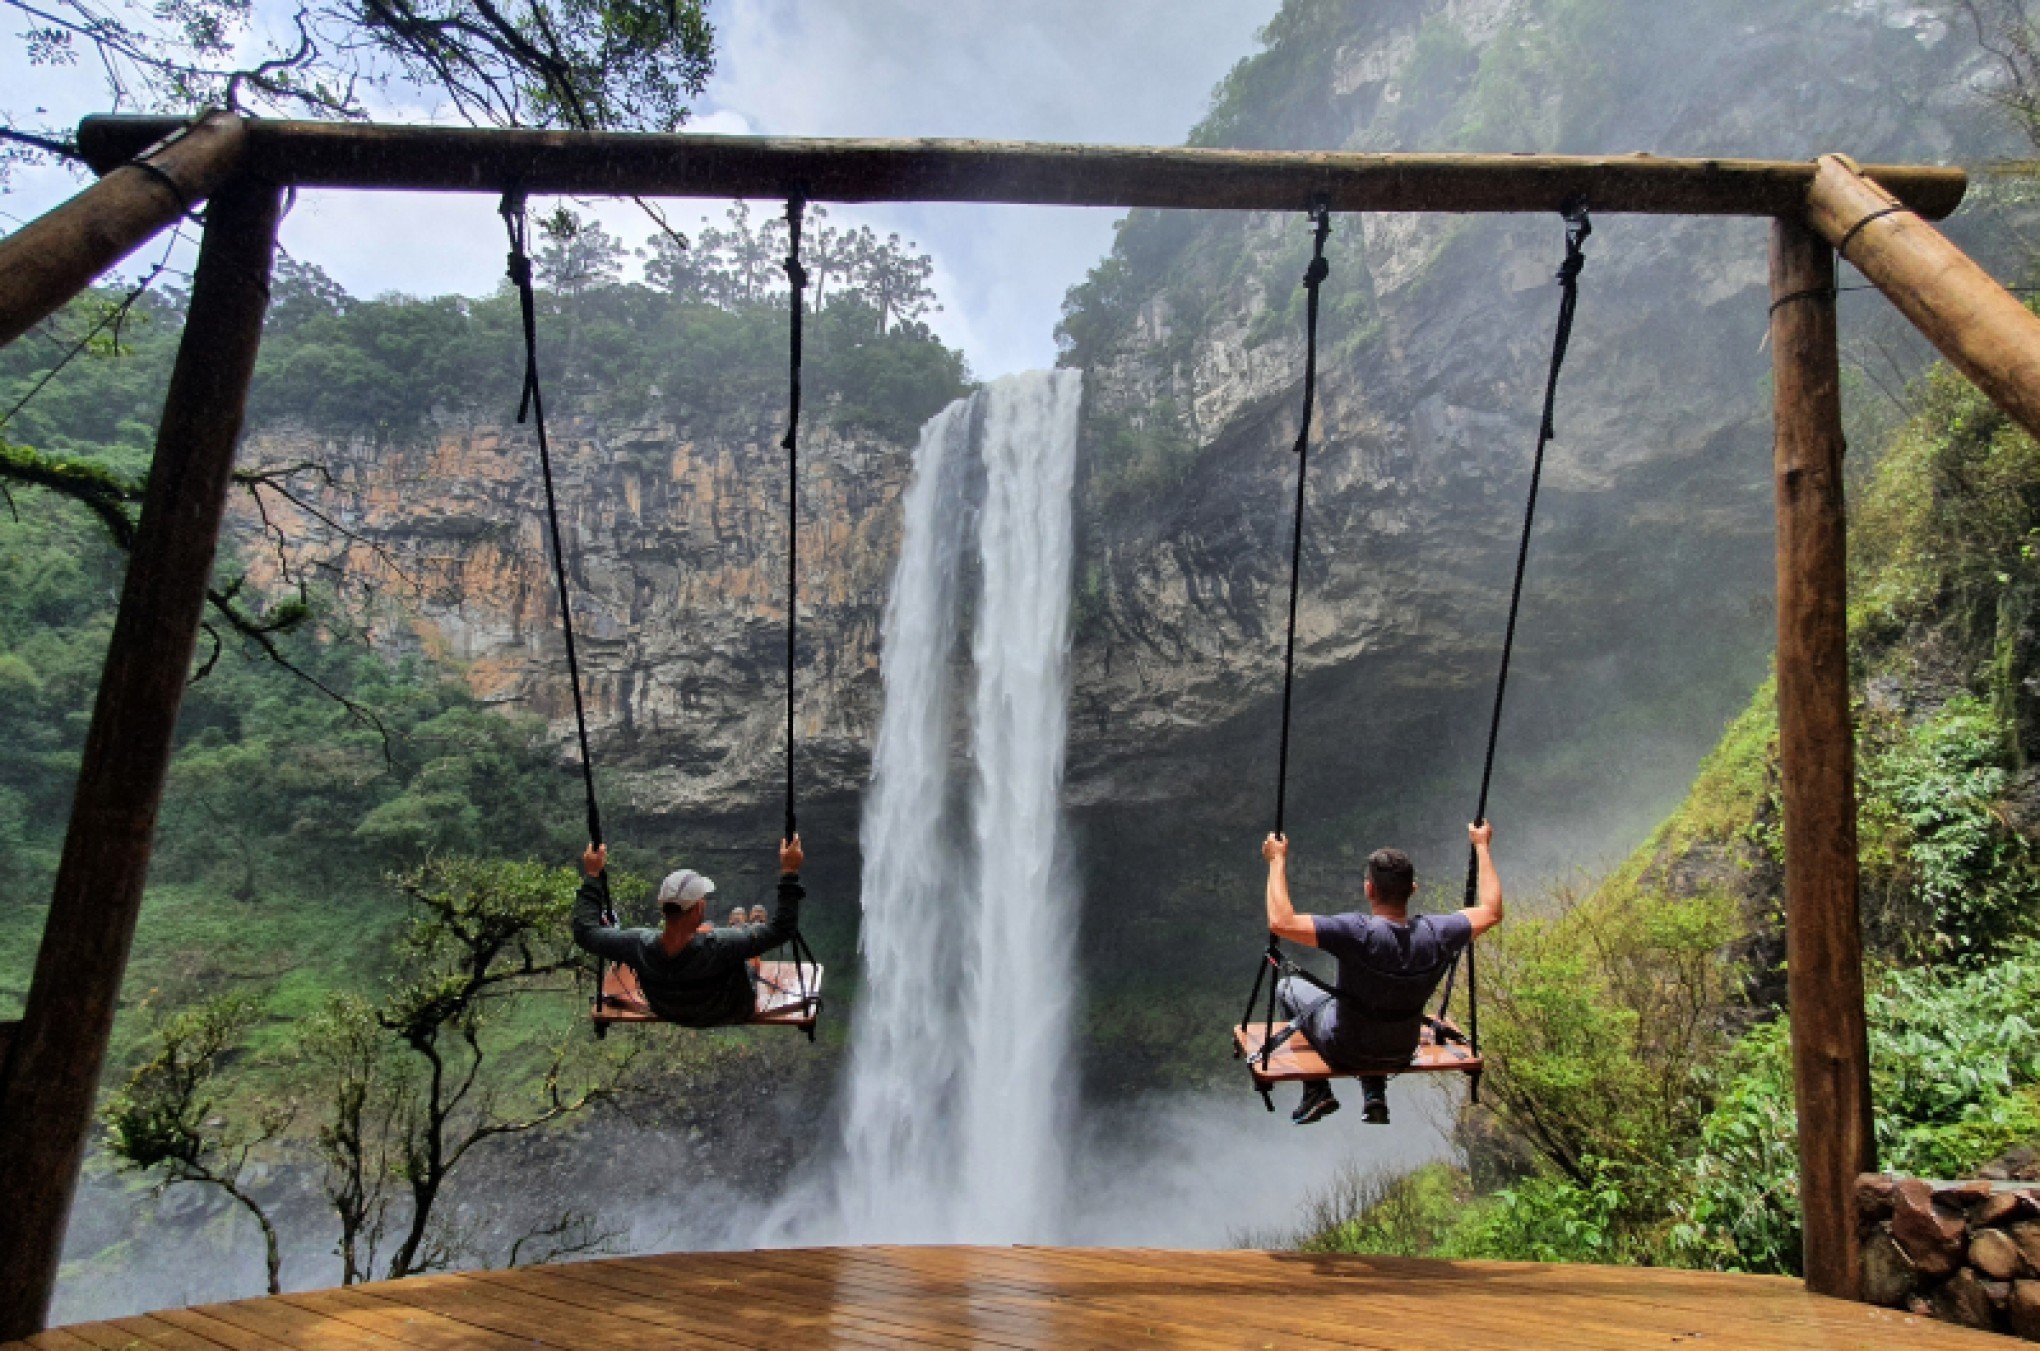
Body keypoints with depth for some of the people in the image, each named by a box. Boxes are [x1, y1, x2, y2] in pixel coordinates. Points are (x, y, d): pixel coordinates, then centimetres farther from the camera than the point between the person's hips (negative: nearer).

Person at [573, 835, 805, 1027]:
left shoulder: (639, 946, -36)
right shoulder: (718, 947, -46)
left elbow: (584, 931, -20)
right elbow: (782, 928, -38)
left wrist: (592, 876, -13)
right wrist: (789, 872, -35)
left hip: (669, 1014, 3)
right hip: (733, 1015, -3)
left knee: (705, 929, 26)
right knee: (759, 919, 20)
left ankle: (737, 930, 61)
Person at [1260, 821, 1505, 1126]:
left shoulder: (1359, 933, -35)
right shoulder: (1437, 934, -22)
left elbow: (1281, 922, -38)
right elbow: (1492, 911, -3)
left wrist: (1277, 860, -28)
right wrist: (1482, 847, 6)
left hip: (1345, 1051, -4)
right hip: (1402, 1052, 4)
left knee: (1287, 987, 23)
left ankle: (1317, 1092, 20)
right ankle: (1375, 1096, 20)